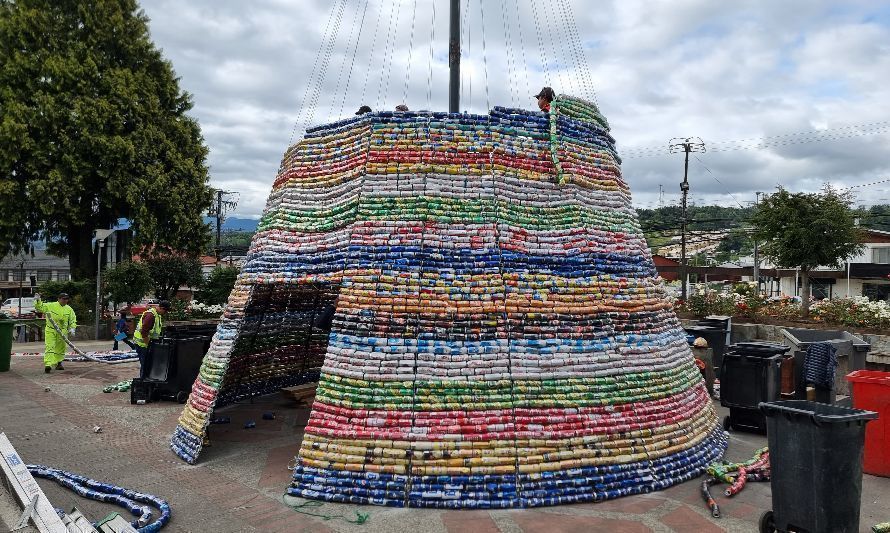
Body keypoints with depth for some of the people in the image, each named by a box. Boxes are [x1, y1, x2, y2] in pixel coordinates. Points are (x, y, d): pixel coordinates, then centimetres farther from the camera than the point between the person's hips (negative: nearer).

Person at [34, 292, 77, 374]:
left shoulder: (69, 309, 6)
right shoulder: (50, 306, -2)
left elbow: (73, 320, 9)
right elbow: (39, 308, 1)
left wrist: (72, 328, -2)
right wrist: (38, 301, -15)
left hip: (62, 332, 4)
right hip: (50, 331, -4)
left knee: (60, 348, 13)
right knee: (50, 347, -13)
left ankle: (58, 363, 28)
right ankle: (48, 365, -21)